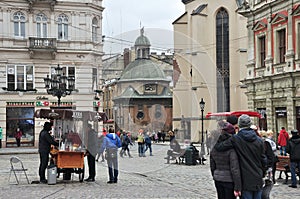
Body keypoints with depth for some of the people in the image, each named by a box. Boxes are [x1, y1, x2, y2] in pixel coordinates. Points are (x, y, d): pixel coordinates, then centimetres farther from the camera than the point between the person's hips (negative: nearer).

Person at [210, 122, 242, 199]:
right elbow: (235, 169, -18)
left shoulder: (214, 149, 5)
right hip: (229, 180, -6)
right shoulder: (232, 149, -16)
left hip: (218, 179, 6)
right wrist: (237, 187, -15)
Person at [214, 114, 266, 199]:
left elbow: (219, 147, -12)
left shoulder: (235, 139, -10)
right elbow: (263, 160, 7)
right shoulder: (259, 140, 2)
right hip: (258, 179, 4)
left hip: (246, 180, -3)